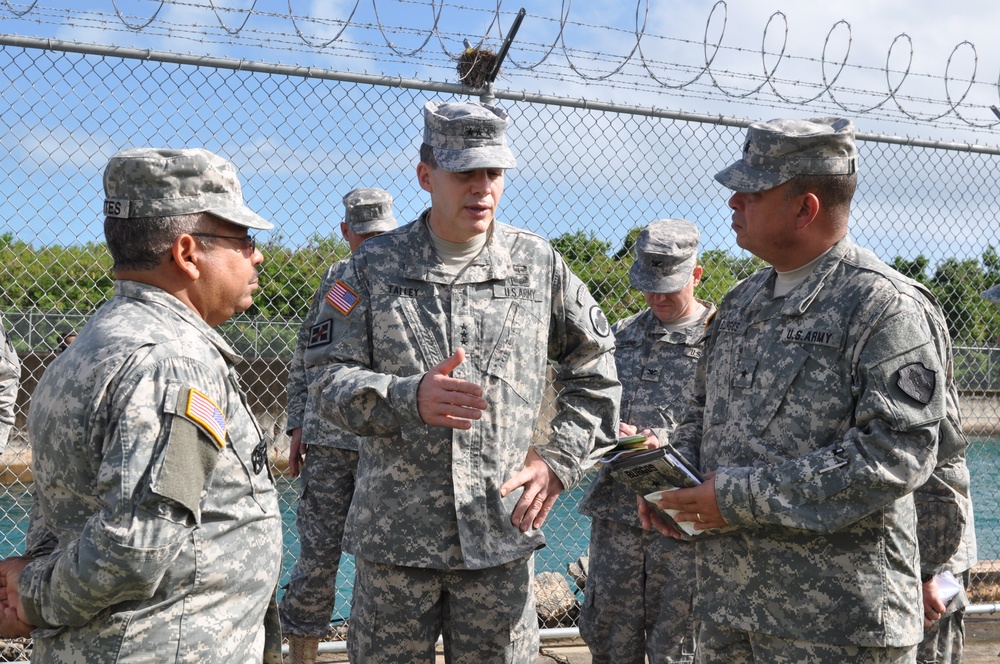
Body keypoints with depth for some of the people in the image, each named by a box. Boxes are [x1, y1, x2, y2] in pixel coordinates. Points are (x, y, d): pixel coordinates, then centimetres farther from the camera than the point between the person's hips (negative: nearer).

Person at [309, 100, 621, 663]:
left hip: (501, 531, 1)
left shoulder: (538, 263, 4)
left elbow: (597, 369, 12)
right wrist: (409, 397, -21)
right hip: (394, 530, 0)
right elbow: (333, 382, -2)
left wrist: (560, 462, 1)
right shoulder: (377, 264, 3)